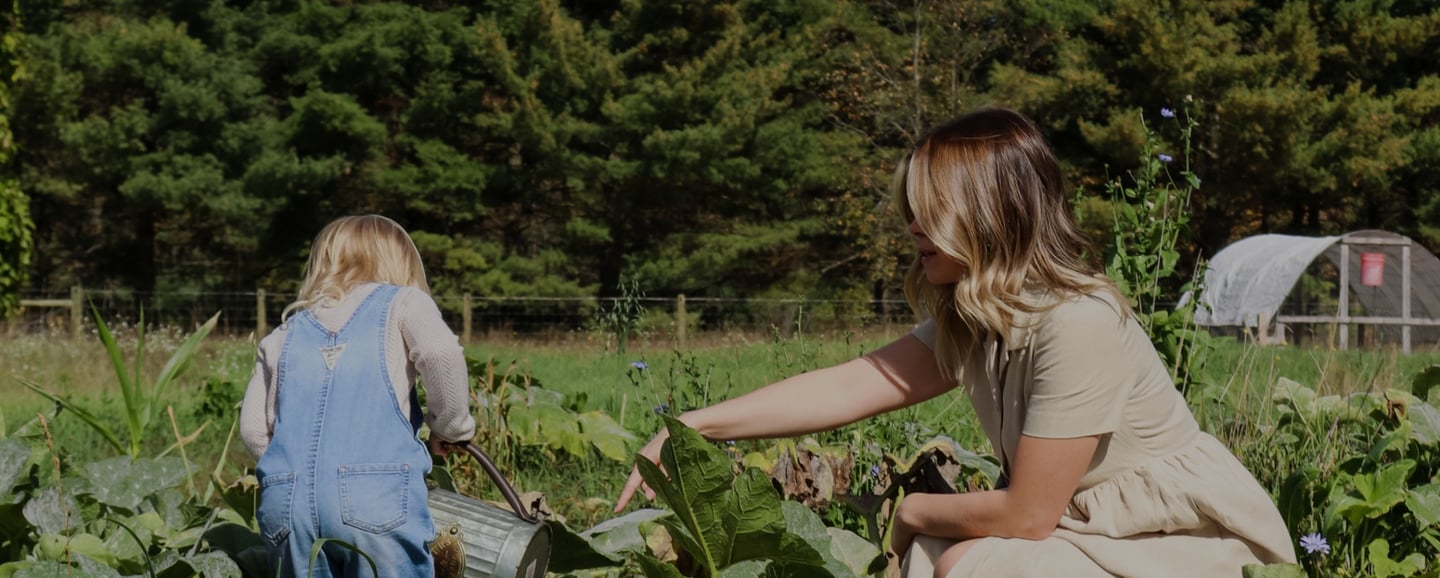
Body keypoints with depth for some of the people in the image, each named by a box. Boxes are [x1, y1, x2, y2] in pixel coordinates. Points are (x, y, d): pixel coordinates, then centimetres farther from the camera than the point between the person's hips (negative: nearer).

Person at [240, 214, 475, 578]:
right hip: (378, 500, -4)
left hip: (287, 503, 4)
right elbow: (440, 353, -9)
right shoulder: (401, 303, 12)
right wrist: (450, 425, 6)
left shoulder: (287, 332, 23)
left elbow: (253, 427, 17)